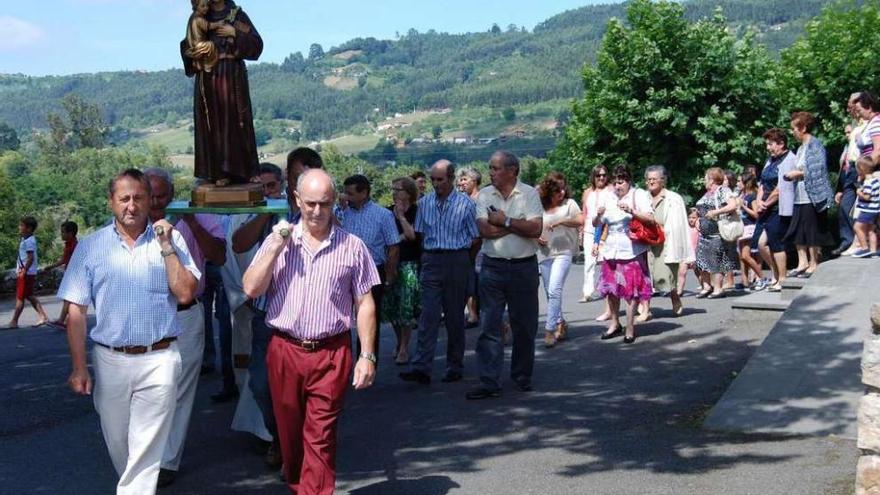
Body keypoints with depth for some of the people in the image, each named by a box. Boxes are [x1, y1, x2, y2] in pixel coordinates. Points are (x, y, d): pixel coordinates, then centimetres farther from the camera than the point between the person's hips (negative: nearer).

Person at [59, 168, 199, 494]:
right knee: (118, 443, 16)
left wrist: (166, 247, -12)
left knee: (146, 448, -2)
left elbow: (186, 294, -7)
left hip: (158, 359, -2)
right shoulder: (91, 246, 3)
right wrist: (79, 368, -2)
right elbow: (76, 311, 3)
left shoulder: (170, 239, 1)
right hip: (110, 360, 2)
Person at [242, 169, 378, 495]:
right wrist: (276, 247, -10)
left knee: (320, 440, -2)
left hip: (331, 354, -2)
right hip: (284, 351, 3)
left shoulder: (352, 246, 1)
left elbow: (365, 304, 3)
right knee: (290, 433, 16)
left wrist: (367, 356, -2)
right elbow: (251, 289, -3)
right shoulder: (277, 241, 5)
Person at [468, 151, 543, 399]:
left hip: (524, 268, -1)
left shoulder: (529, 194, -2)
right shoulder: (485, 194, 4)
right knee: (488, 327, -3)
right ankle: (489, 383, 0)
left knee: (524, 326, 9)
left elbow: (536, 230, -13)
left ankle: (522, 377, 26)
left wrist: (505, 221, -11)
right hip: (493, 267, 1)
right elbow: (484, 230, -9)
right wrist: (520, 225, -9)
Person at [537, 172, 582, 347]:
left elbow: (581, 221, -12)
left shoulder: (569, 203, 0)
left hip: (563, 253, -4)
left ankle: (550, 330, -15)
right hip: (545, 254, 4)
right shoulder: (540, 206, 6)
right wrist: (536, 237, -3)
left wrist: (560, 221, -21)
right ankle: (561, 323, 27)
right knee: (550, 293, 11)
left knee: (554, 290, -16)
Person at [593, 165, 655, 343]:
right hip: (612, 249, 4)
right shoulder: (606, 197, 7)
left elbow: (651, 219, -11)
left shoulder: (638, 195, -3)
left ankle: (630, 327, 5)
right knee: (611, 288, 9)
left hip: (632, 249, -4)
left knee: (632, 289, -2)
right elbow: (596, 224, 10)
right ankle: (615, 323, 25)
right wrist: (598, 215, -12)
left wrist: (631, 211, -23)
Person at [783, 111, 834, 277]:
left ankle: (813, 264, 5)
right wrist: (793, 175, 6)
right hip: (800, 197, 9)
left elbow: (817, 170, -17)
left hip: (811, 197, -9)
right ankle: (803, 263, 14)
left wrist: (797, 174, -12)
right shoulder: (801, 147, 16)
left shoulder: (814, 145, -9)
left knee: (812, 232, -2)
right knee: (797, 232, 8)